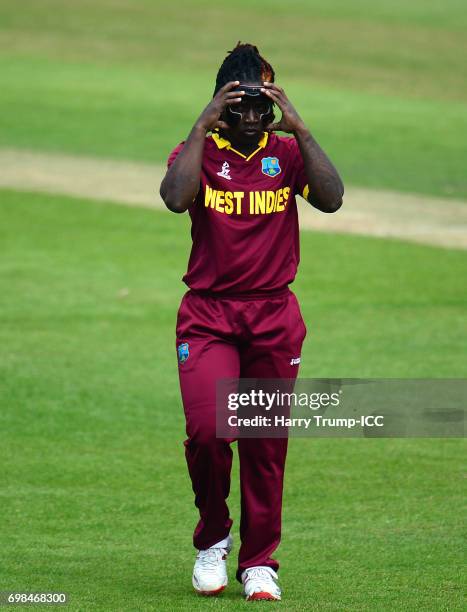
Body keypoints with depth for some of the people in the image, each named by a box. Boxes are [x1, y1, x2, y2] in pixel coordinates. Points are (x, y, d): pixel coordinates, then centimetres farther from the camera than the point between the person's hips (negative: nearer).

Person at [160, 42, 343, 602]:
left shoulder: (287, 152, 6)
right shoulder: (199, 151, 1)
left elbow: (331, 199, -13)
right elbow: (176, 197, -21)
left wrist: (299, 130, -14)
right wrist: (203, 126, -18)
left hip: (274, 316, 2)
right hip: (207, 314, -2)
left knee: (266, 445, 4)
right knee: (207, 429, -17)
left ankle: (258, 561, 18)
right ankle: (212, 538, 8)